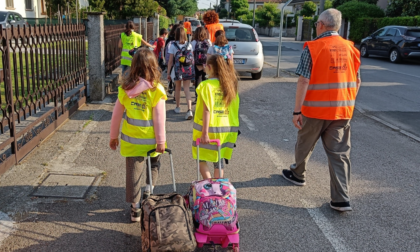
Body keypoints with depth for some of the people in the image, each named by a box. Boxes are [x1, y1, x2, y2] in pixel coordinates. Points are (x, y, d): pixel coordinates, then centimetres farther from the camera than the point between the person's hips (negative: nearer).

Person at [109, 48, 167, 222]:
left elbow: (117, 114, 2)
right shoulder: (156, 89, -13)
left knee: (133, 172, 12)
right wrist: (161, 140, -6)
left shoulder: (125, 88, -4)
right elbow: (159, 118, -13)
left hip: (130, 138, 2)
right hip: (150, 139, -2)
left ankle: (135, 209, 20)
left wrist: (113, 136, 13)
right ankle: (148, 190, 11)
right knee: (154, 164, 26)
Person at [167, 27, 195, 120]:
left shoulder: (173, 45, -7)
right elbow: (192, 58, 3)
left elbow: (170, 61, -7)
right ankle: (189, 110, -15)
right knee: (187, 89, 1)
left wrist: (168, 73, -1)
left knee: (177, 88, 17)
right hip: (188, 70, 1)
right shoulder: (189, 45, 1)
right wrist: (191, 70, 13)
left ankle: (177, 108, 31)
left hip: (177, 70, -1)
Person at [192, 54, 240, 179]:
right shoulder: (230, 84, 3)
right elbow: (234, 109, 4)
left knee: (201, 159, 10)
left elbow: (207, 111, -18)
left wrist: (205, 133, -17)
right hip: (226, 129, 5)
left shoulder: (207, 85, -13)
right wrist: (232, 129, 12)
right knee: (219, 160, 17)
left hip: (209, 128, -5)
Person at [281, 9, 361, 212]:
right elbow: (356, 81, 10)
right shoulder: (351, 48, 5)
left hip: (315, 110, -4)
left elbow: (303, 81, -15)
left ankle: (298, 174, 42)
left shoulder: (312, 48, -10)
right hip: (343, 111, 4)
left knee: (305, 145, 19)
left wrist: (297, 111, -12)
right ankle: (341, 199, 3)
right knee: (339, 153, 6)